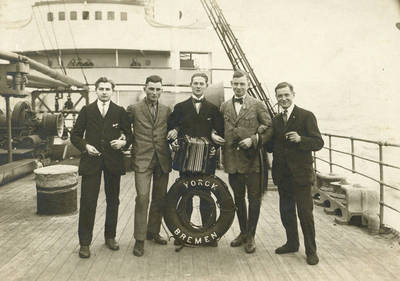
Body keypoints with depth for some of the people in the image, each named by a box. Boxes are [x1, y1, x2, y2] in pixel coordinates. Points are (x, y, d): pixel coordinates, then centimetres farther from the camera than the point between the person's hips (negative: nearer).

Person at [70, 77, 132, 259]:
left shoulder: (120, 112, 7)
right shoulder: (86, 111, 6)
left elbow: (129, 134, 9)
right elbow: (75, 135, 8)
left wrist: (124, 142, -12)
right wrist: (85, 146, -9)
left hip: (113, 161, 1)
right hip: (91, 161, -1)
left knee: (113, 201, 10)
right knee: (88, 202, -4)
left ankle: (110, 237, 26)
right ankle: (84, 242, 7)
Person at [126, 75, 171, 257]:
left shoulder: (166, 111, 12)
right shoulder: (134, 109, 3)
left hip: (162, 160, 4)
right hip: (142, 159, -4)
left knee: (159, 198, 10)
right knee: (142, 197, -11)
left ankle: (153, 232, 27)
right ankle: (140, 239, -1)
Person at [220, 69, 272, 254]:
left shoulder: (258, 105, -2)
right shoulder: (224, 107, 9)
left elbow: (270, 129, -6)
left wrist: (254, 139, -18)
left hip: (252, 159, -4)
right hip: (232, 160, 4)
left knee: (254, 199, 4)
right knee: (238, 199, 15)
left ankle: (251, 236, 19)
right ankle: (243, 232, 32)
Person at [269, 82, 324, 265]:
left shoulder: (306, 116, -6)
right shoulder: (276, 120, 12)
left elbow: (318, 143, -10)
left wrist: (300, 139, -26)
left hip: (300, 174, -6)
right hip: (282, 175, 6)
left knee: (305, 213, 1)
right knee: (286, 212, 16)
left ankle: (311, 251, 15)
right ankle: (292, 243, 33)